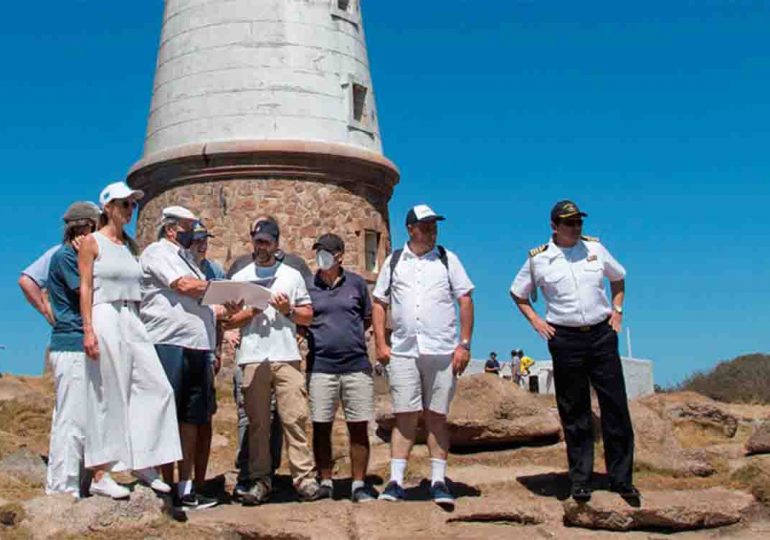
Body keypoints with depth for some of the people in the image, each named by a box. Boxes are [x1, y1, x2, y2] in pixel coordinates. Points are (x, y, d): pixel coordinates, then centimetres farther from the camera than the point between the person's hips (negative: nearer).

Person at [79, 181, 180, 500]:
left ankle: (143, 463, 7)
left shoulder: (131, 245, 17)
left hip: (132, 321, 6)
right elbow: (85, 288, -6)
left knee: (156, 387, -2)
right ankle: (100, 476, 5)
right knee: (108, 397, -3)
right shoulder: (92, 242, 0)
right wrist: (88, 330, -15)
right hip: (105, 320, -6)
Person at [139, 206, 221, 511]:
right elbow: (185, 287, -14)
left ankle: (188, 490, 10)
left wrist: (213, 350, 18)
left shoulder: (186, 258, 26)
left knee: (195, 419, 6)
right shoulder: (157, 252, 0)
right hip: (170, 345, -8)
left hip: (198, 348, 8)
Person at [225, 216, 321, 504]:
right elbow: (229, 321, 10)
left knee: (294, 418, -5)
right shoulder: (240, 278, 14)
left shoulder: (292, 275, 14)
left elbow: (308, 317, 12)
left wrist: (288, 310, -6)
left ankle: (304, 477, -2)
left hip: (286, 357, 0)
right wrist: (251, 312, -8)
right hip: (252, 359, 1)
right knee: (257, 422, 2)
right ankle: (260, 481, 6)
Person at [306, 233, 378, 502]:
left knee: (359, 427, 3)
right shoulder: (308, 286, 7)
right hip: (321, 366, 0)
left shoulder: (356, 283, 8)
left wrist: (351, 334, 2)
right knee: (321, 427, 3)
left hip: (357, 365, 0)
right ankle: (325, 483, 14)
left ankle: (359, 485, 11)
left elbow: (368, 319, 16)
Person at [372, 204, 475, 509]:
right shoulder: (394, 262, 10)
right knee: (405, 416, 0)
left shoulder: (447, 260, 7)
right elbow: (379, 303, 11)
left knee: (437, 416, 4)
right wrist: (380, 344, 1)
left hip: (441, 351, 0)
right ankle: (396, 481, 3)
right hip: (402, 351, 1)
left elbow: (465, 301, 4)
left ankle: (438, 481, 10)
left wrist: (464, 344, -4)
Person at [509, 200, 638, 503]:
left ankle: (621, 479, 10)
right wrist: (535, 320, 2)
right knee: (574, 413, 4)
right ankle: (580, 481, 13)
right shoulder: (538, 258, 1)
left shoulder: (595, 248, 7)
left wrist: (617, 310, 12)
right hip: (565, 339, -2)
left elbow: (618, 277, 23)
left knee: (616, 408, 1)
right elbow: (518, 293, 14)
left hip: (602, 334, 2)